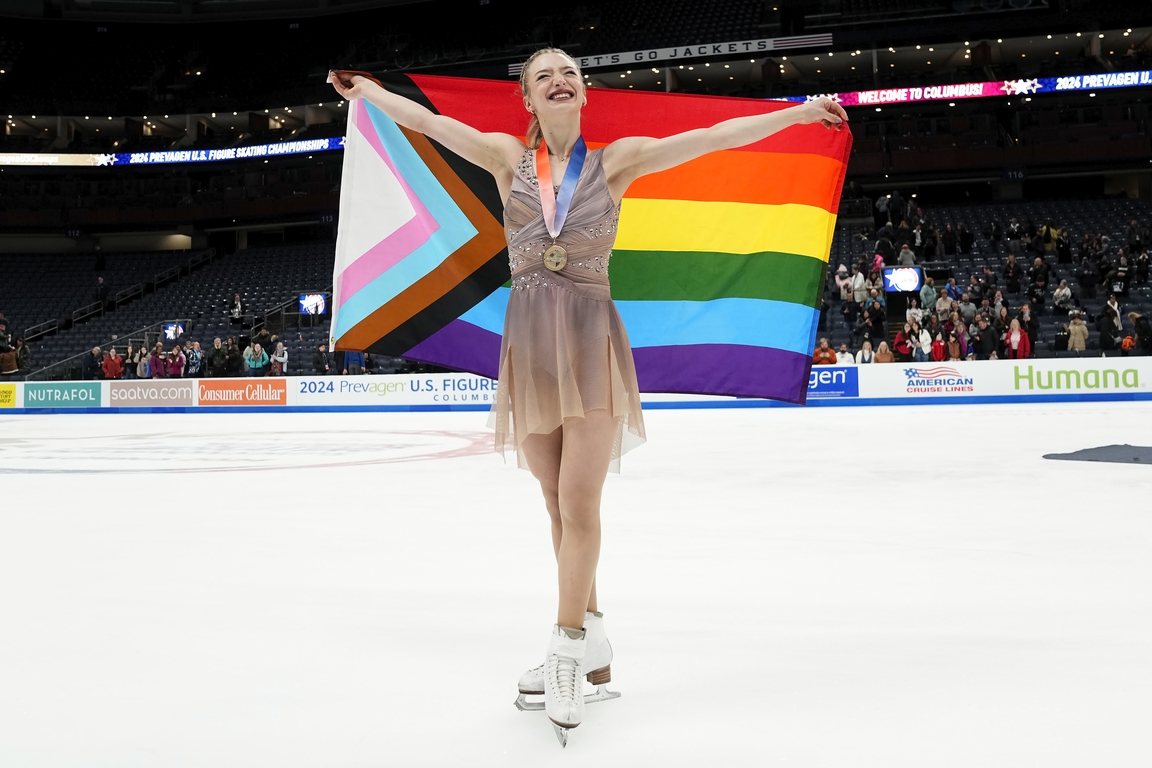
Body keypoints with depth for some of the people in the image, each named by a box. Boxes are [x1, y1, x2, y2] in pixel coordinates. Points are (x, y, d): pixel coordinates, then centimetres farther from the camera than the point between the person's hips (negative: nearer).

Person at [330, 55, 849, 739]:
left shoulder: (616, 159, 5)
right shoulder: (508, 156, 9)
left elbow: (712, 136, 4)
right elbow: (424, 120, 16)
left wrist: (800, 112, 5)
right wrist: (364, 90, 25)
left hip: (592, 337, -3)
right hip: (530, 337, 3)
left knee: (579, 501, -10)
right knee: (557, 502, 7)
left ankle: (568, 654, 0)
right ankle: (591, 639, 19)